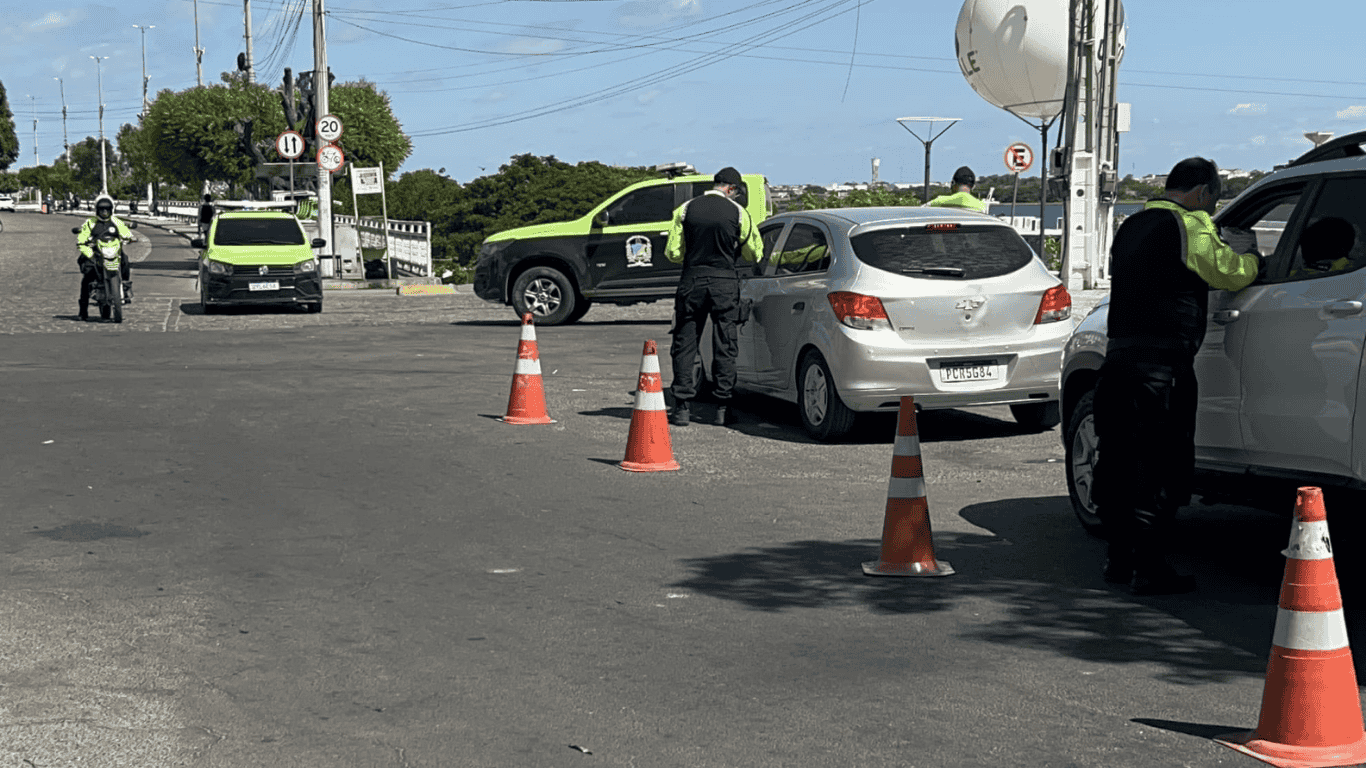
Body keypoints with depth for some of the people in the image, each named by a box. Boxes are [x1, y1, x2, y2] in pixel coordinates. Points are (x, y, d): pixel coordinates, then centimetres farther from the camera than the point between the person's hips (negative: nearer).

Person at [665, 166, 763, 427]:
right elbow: (754, 253, 6)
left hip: (692, 282, 0)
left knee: (684, 345, 7)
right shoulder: (737, 212, -2)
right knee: (725, 347, 7)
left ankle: (682, 407, 4)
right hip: (725, 283, 0)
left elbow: (673, 253, 1)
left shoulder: (686, 209, 0)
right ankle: (723, 408, 7)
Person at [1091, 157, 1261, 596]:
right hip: (1163, 360, -8)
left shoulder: (1131, 226, 18)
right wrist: (1254, 260, 15)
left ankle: (1120, 559, 21)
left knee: (1120, 460, 13)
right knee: (1159, 465, -4)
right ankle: (1149, 569, -3)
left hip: (1119, 356, 8)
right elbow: (1229, 272, -7)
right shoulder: (1189, 225, -7)